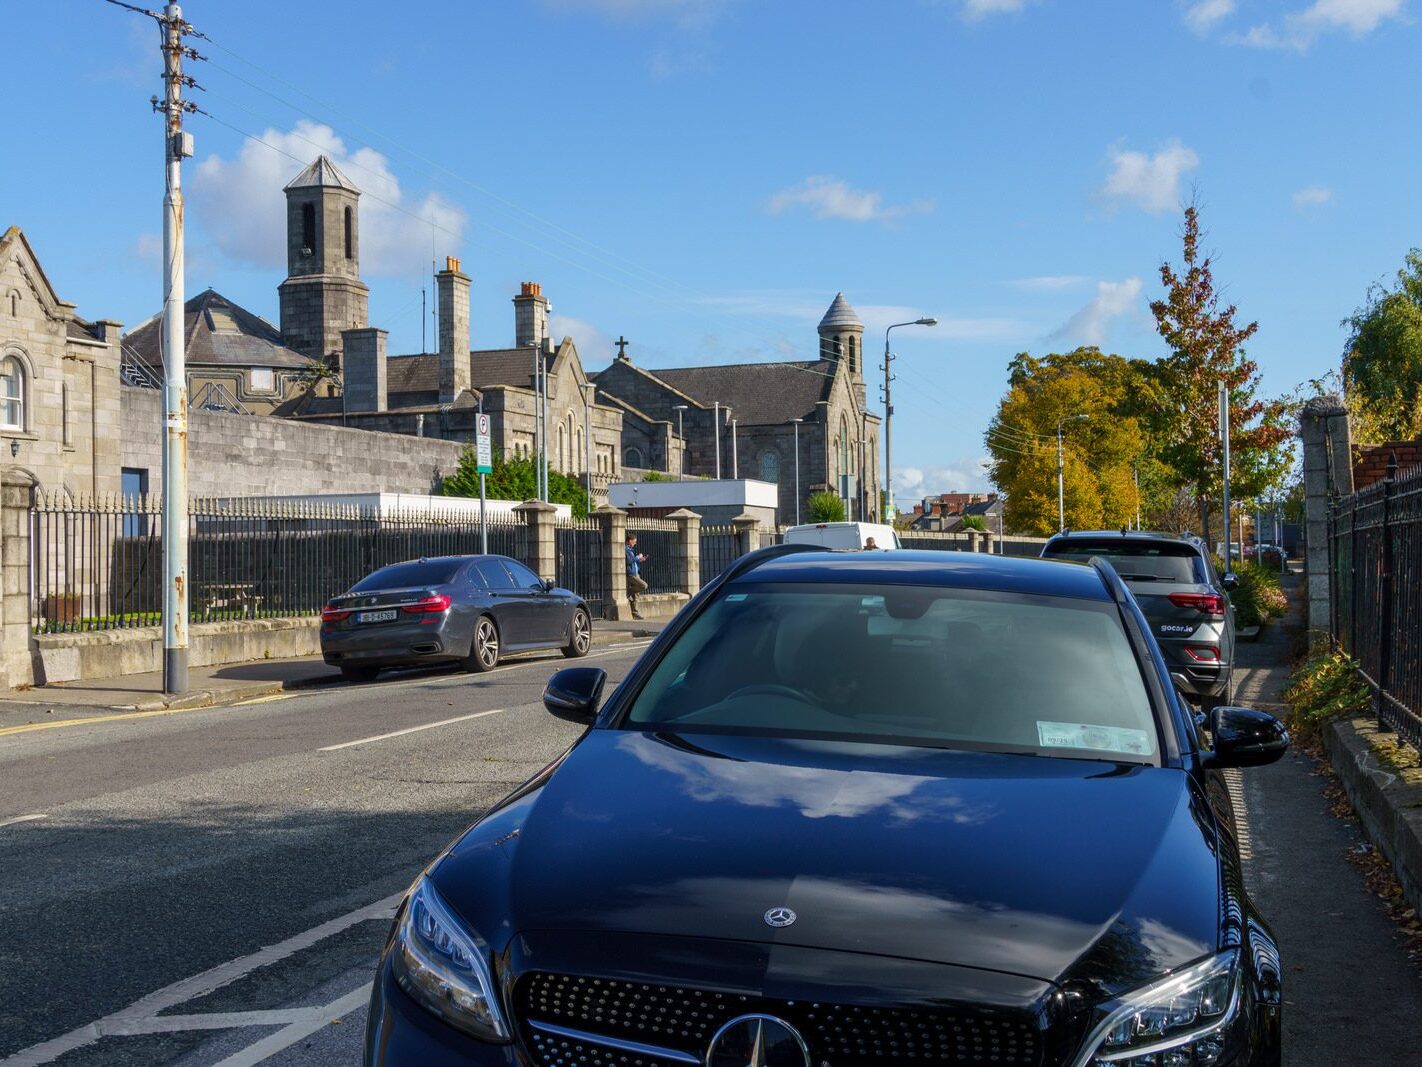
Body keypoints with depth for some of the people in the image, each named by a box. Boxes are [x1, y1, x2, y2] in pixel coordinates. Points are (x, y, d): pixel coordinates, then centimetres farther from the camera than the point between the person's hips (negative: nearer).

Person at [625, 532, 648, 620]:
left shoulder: (630, 550, 21)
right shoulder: (626, 550, -10)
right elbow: (629, 560, -23)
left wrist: (640, 560, 13)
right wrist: (638, 557, -10)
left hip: (635, 574, 10)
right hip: (630, 574, -10)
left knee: (634, 596, 8)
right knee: (644, 586, -21)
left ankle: (635, 613, 9)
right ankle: (628, 592, -8)